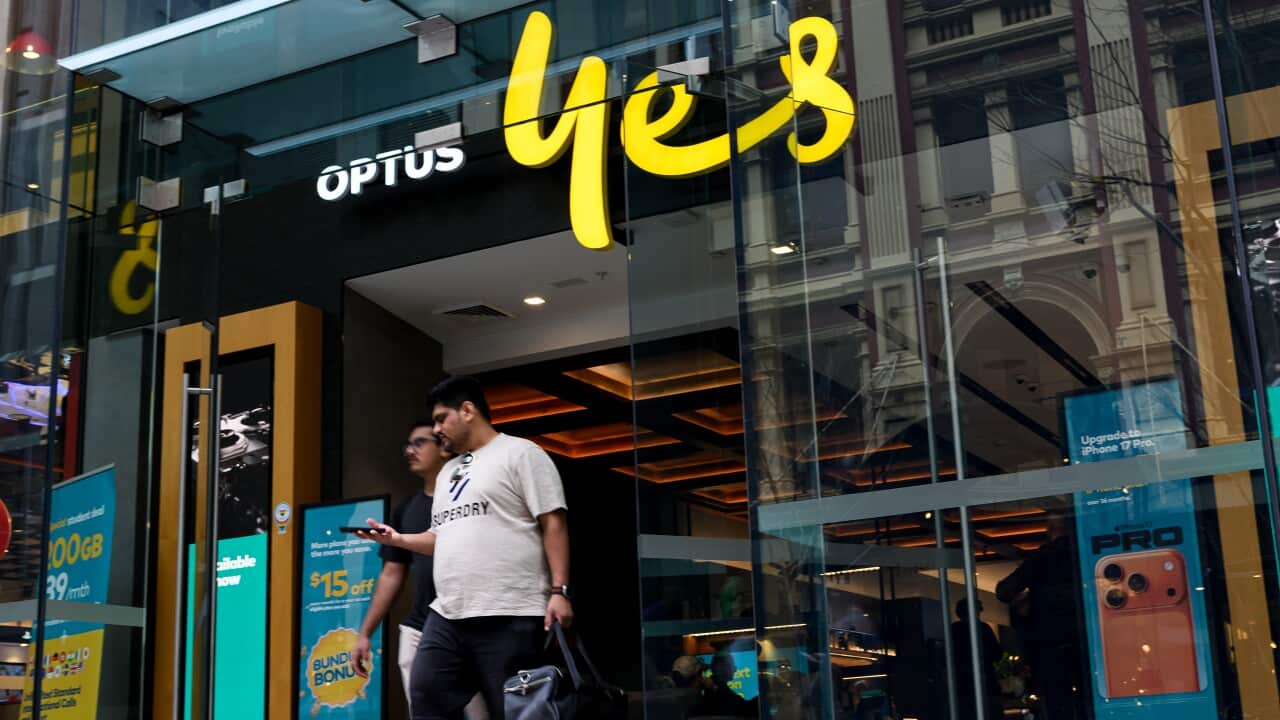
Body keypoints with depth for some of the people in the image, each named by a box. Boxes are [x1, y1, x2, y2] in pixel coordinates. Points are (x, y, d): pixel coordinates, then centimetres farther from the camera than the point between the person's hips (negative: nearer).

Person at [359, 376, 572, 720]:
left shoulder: (519, 454, -1)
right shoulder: (448, 471, 25)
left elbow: (553, 523, -8)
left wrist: (559, 591, -16)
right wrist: (397, 539, 14)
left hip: (507, 616, -8)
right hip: (447, 616, 8)